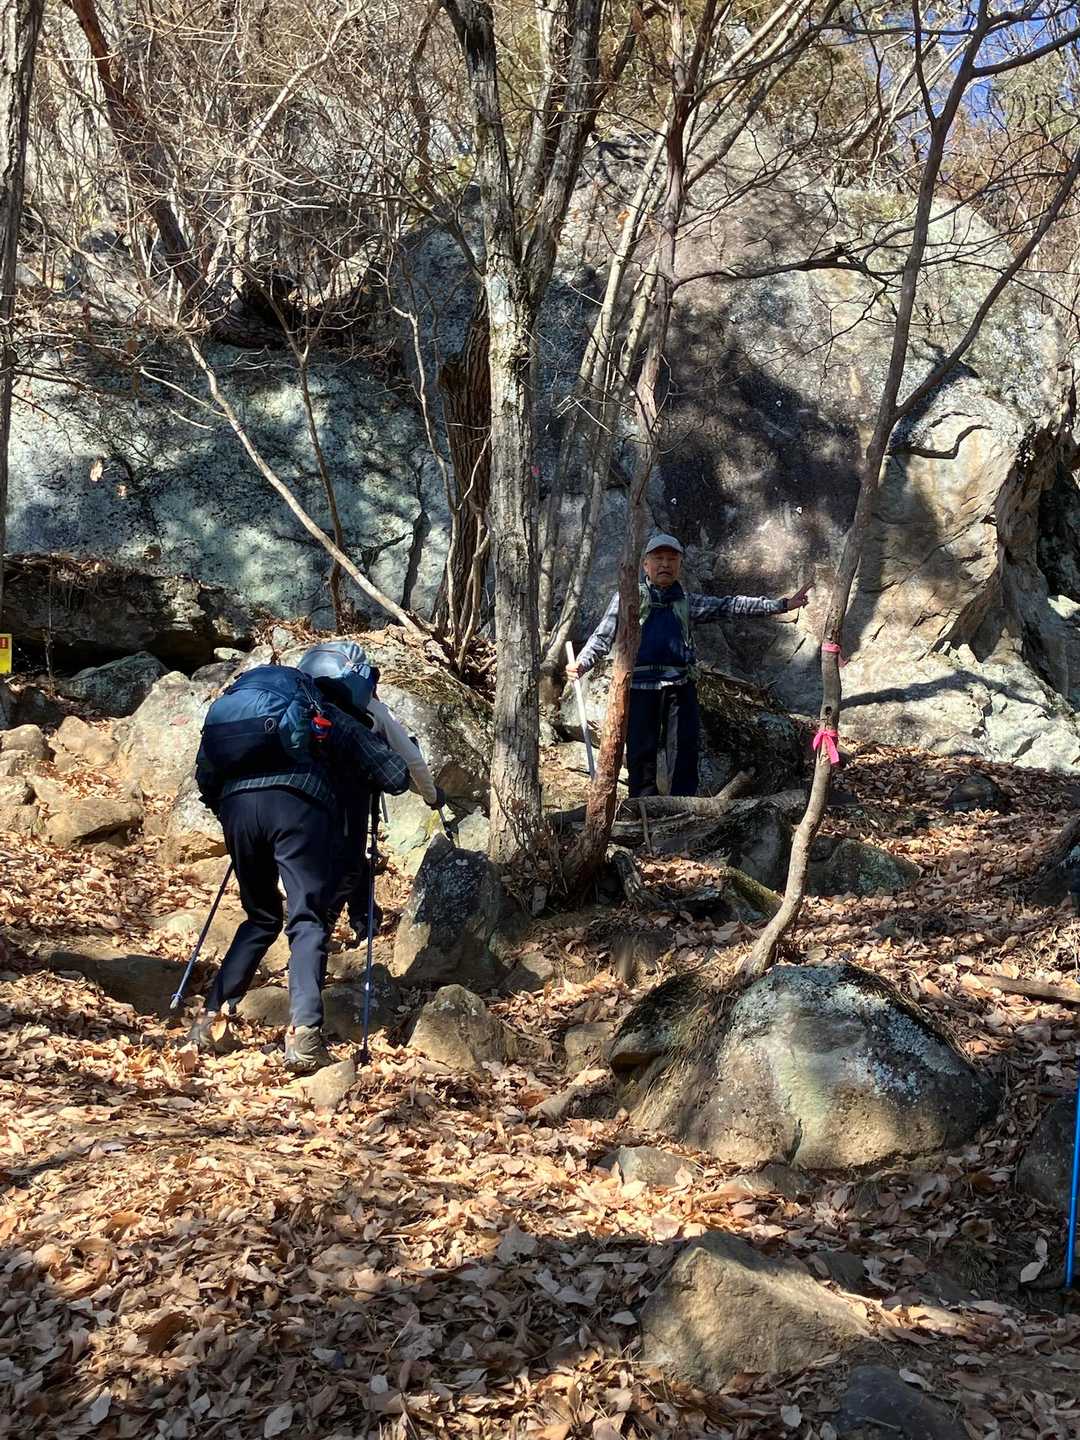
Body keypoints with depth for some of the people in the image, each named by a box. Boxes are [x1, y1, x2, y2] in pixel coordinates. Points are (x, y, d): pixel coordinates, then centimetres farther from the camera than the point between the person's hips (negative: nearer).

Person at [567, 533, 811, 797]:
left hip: (680, 684, 3)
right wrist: (582, 663, -15)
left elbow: (730, 605, 16)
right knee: (641, 750, -2)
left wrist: (782, 605, 13)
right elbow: (604, 635, 3)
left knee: (687, 746, 1)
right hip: (641, 685, -3)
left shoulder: (687, 602, 19)